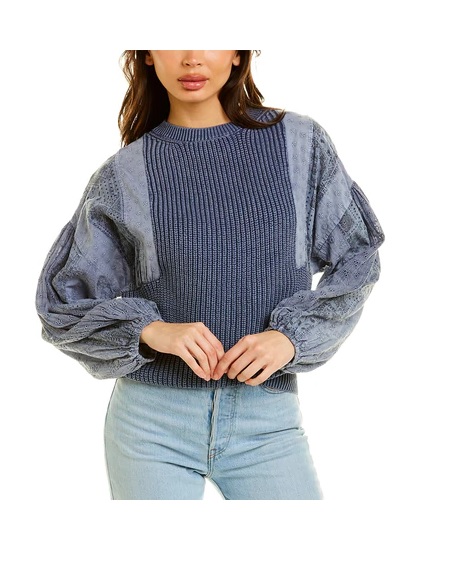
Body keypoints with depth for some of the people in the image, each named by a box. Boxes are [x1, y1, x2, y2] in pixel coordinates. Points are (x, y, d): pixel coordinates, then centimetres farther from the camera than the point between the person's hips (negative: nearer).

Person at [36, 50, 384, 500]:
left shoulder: (300, 143, 3)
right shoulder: (124, 176, 1)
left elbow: (356, 256, 7)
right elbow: (61, 304, 4)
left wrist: (291, 336, -9)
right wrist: (150, 330, -14)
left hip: (268, 423, 1)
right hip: (152, 421, 0)